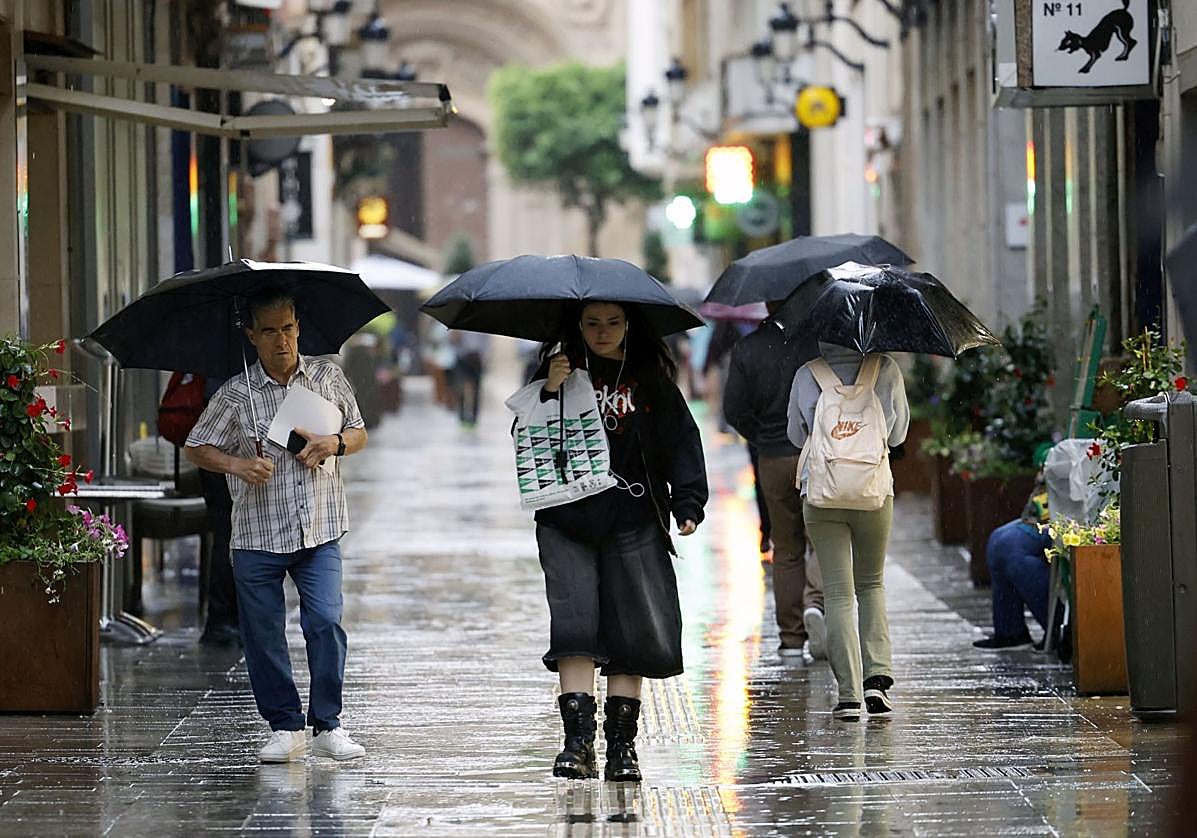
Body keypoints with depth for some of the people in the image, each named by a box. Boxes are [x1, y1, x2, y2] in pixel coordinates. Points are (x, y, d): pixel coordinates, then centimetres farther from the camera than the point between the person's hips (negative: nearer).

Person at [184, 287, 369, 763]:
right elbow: (197, 449, 6)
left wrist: (336, 443, -8)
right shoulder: (235, 394, -1)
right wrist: (235, 465, -13)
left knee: (325, 622, -11)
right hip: (258, 533, 0)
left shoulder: (328, 377, 5)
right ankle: (285, 728, 16)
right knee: (263, 634, 3)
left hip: (319, 531, 0)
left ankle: (327, 725, 1)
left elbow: (359, 434, 15)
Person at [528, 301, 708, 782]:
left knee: (634, 634, -1)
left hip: (634, 524, 1)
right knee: (575, 628, -11)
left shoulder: (650, 376, 7)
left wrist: (688, 501, -7)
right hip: (567, 523, -1)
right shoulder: (560, 370, 7)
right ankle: (578, 739, -15)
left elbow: (681, 439, 5)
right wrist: (549, 393, -16)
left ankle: (622, 743, 6)